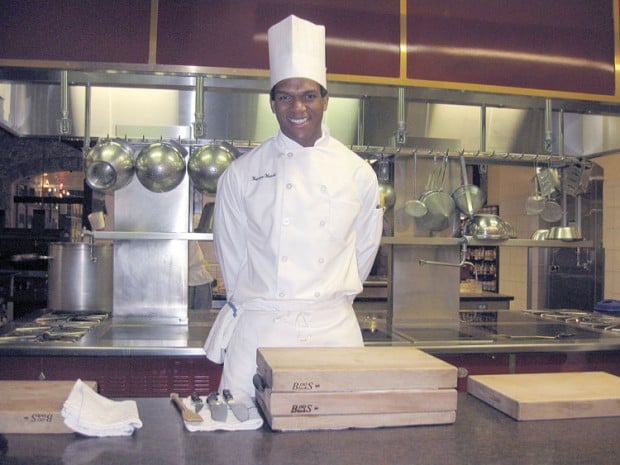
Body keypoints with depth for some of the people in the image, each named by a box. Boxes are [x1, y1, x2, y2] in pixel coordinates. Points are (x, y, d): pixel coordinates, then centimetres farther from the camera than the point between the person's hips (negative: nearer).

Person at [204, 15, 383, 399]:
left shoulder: (359, 174, 2)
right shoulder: (242, 174, -1)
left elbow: (364, 251, 11)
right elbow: (232, 254, 6)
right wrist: (256, 302, 9)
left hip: (333, 328, 1)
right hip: (259, 329, -1)